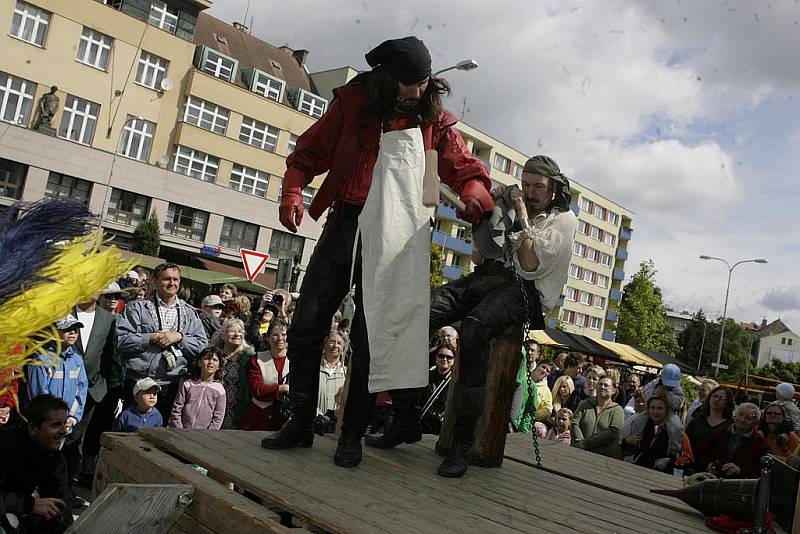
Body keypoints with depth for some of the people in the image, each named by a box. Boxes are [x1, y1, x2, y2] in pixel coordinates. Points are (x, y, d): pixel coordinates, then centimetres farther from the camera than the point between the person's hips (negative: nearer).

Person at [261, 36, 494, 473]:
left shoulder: (436, 121, 5)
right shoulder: (354, 102, 6)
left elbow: (465, 169, 4)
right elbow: (309, 154, 9)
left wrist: (474, 194, -20)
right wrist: (292, 192, -10)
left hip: (394, 244, -2)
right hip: (343, 229, 2)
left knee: (370, 340, 1)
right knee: (305, 329, 3)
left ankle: (352, 434, 17)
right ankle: (301, 423, 19)